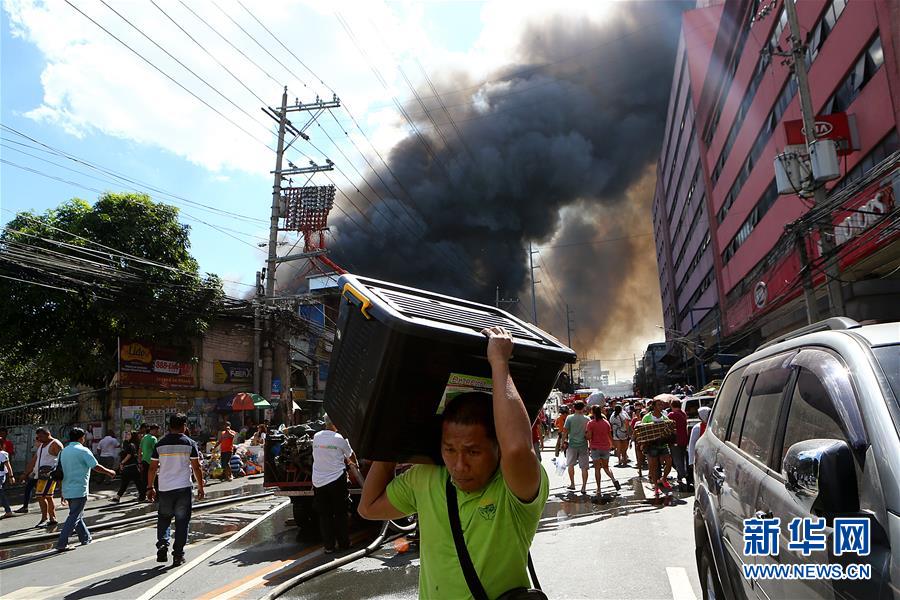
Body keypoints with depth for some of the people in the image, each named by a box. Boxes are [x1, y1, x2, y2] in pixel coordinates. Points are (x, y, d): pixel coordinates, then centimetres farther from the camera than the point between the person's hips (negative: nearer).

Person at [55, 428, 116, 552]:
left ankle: (86, 539, 27)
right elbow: (96, 467, -13)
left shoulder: (63, 451, 10)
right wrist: (109, 472, 5)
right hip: (79, 490, -8)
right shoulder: (83, 451, -12)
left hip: (67, 489, 8)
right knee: (74, 517, -1)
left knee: (77, 515, 17)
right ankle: (61, 544, -4)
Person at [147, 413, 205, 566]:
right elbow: (196, 468, -3)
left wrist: (150, 487, 16)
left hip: (164, 489, 2)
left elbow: (153, 468, 4)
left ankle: (162, 544, 1)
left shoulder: (160, 444, 2)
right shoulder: (189, 443, -4)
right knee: (182, 521, 7)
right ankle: (178, 555, 7)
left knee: (163, 518, 20)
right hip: (183, 488, -2)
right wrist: (200, 488, 6)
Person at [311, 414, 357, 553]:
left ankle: (328, 546, 12)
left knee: (324, 515, 10)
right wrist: (354, 463, 27)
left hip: (318, 482, 3)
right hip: (336, 480, -3)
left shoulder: (316, 437, 2)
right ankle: (343, 543, 16)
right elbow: (351, 457, 3)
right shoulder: (340, 439, -10)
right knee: (340, 513, 10)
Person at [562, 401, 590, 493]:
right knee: (584, 467, 4)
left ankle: (572, 484, 23)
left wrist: (564, 442, 4)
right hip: (583, 445, 0)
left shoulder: (569, 418, -6)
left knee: (570, 464, 17)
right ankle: (584, 487, 2)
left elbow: (565, 431, -7)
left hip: (572, 444, 0)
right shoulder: (587, 419, -3)